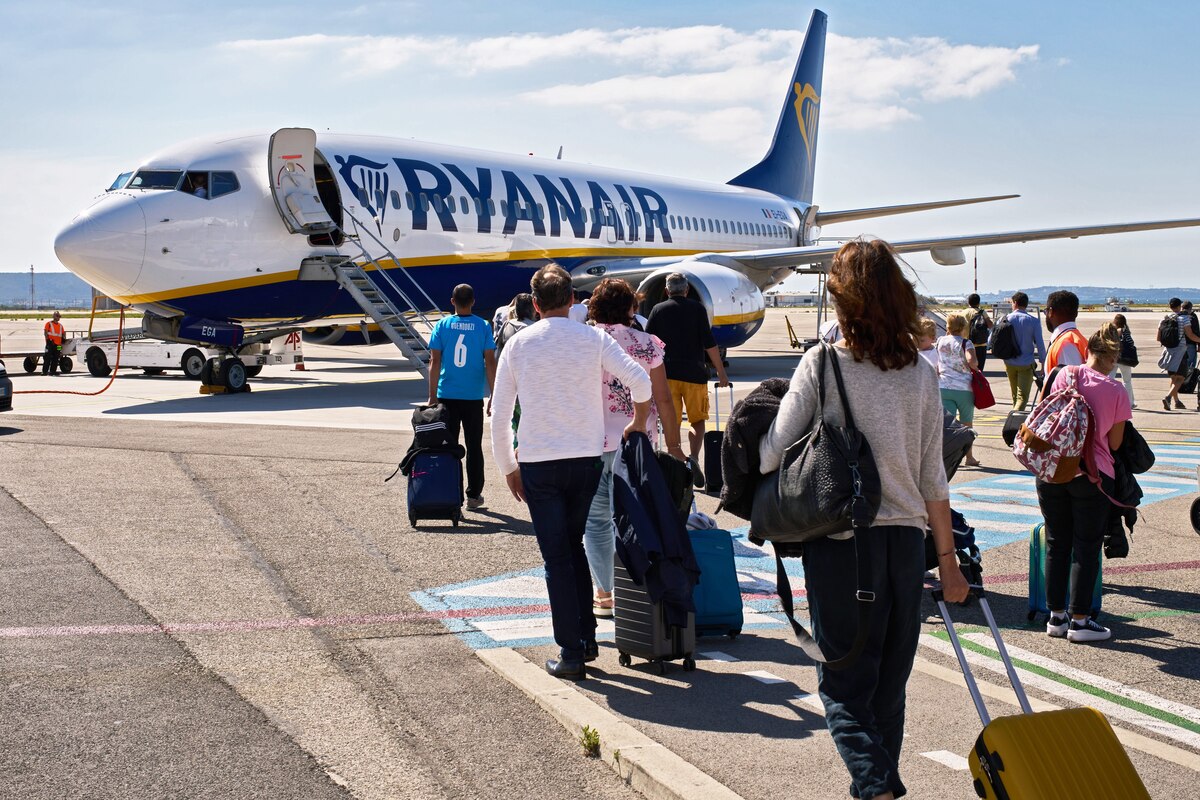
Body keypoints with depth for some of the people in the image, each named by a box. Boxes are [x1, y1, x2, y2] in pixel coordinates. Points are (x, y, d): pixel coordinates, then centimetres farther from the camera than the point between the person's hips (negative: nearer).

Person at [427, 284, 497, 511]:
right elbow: (490, 363, -5)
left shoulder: (442, 325, -2)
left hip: (446, 397, 0)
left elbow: (434, 362, -4)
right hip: (473, 398, 0)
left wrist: (432, 396, 0)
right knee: (474, 447, 12)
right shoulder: (483, 327, -2)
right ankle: (474, 495, 16)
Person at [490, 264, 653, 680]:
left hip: (539, 464, -2)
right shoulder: (594, 338, 0)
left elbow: (500, 413, 1)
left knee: (557, 557, 4)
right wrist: (638, 424, 8)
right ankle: (586, 637, 20)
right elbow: (640, 381, -10)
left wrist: (509, 468, 11)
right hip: (587, 458, 2)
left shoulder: (518, 344, 0)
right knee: (574, 546, 20)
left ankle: (571, 653, 4)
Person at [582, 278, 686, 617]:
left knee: (597, 519, 11)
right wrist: (673, 445, 6)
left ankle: (605, 593, 13)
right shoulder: (647, 344, -2)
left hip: (591, 445, 0)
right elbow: (663, 400, -2)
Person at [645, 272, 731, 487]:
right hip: (694, 373, -1)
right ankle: (693, 457, -15)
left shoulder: (658, 310, 7)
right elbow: (709, 344, -3)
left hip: (667, 373, 1)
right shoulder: (697, 308, 2)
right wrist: (721, 372, 2)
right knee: (697, 420, 6)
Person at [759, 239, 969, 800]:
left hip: (839, 543, -4)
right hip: (905, 540, 4)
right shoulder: (919, 375, 2)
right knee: (890, 683, 16)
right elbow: (933, 479, 5)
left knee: (844, 683, 4)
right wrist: (947, 558, 13)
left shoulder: (820, 365, -9)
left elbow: (771, 455, -10)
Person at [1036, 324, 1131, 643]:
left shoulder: (1066, 375, -2)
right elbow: (1114, 444, 1)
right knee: (1087, 547, 7)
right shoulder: (1118, 393, -6)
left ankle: (1057, 616, 18)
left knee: (1056, 543, 12)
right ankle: (1079, 620, 8)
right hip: (1092, 475, -3)